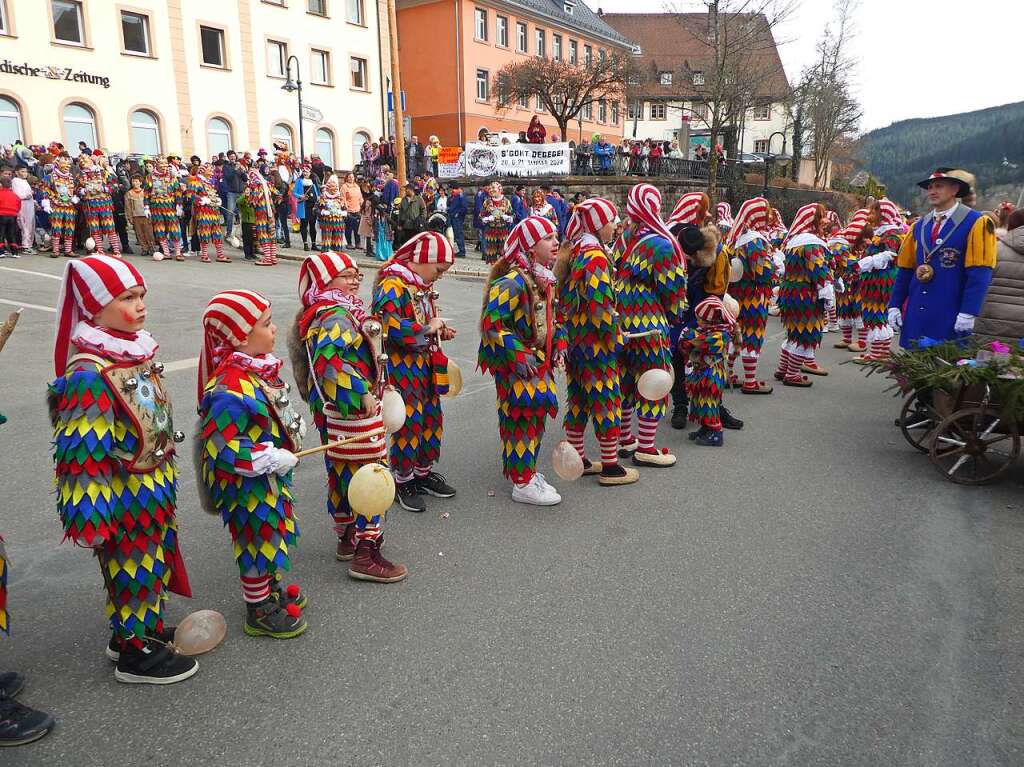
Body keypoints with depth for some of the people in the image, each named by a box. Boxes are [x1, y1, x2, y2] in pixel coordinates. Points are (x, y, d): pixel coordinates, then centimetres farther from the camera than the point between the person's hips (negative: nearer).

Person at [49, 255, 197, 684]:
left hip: (155, 488, 9)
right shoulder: (89, 374, -26)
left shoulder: (137, 350, 3)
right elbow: (82, 453, -25)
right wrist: (90, 516, -22)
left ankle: (145, 626, 43)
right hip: (124, 498, -9)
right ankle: (134, 651, 26)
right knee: (133, 566, 8)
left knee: (153, 559, 23)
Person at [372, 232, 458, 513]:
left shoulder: (421, 286, 13)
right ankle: (403, 480, 15)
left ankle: (424, 471, 31)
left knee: (432, 418, 15)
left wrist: (440, 332, 7)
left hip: (425, 365, 9)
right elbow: (392, 328, -31)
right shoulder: (392, 286, -18)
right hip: (402, 369, -9)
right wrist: (428, 329, -19)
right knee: (409, 422, -2)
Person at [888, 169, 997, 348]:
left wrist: (969, 313, -18)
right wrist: (895, 305, 6)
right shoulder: (919, 226, 12)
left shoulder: (976, 224, -5)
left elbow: (979, 274, -11)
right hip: (917, 313, 5)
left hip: (950, 315, -5)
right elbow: (905, 269, 13)